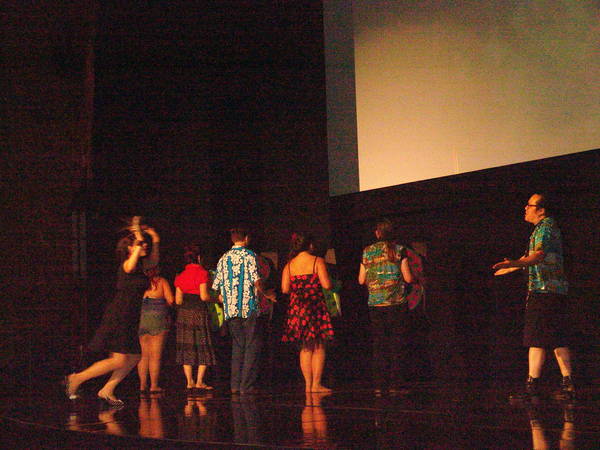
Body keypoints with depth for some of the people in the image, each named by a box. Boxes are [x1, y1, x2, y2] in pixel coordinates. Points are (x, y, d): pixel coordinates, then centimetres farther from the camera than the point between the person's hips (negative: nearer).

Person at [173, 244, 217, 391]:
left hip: (184, 313, 5)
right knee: (203, 347, 3)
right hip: (199, 312, -5)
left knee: (187, 347, 8)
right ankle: (199, 381, -1)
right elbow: (204, 296, -14)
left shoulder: (181, 276, 8)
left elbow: (178, 300, 6)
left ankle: (189, 381, 5)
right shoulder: (202, 272, -7)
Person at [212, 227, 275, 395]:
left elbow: (217, 286, 9)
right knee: (252, 345, -1)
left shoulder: (223, 258, 11)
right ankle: (247, 385, -5)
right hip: (249, 307, -5)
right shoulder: (249, 255, -5)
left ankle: (235, 384, 10)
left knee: (237, 345, 13)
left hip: (230, 308, 5)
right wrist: (266, 294, 5)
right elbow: (256, 281, -12)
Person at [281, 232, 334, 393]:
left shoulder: (289, 265, 7)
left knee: (305, 348, 11)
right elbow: (326, 285, -11)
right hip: (315, 307, -4)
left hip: (297, 308, 4)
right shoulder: (317, 261, -4)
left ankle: (308, 384, 7)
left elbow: (285, 288, 2)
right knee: (319, 347, 3)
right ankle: (316, 384, -2)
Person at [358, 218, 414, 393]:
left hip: (375, 304, 2)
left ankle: (379, 385, 4)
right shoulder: (399, 250, -1)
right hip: (397, 303, -2)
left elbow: (361, 280, 9)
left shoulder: (367, 251, 5)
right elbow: (408, 278, -4)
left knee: (378, 345, 6)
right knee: (397, 344, 3)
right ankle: (395, 383, 0)